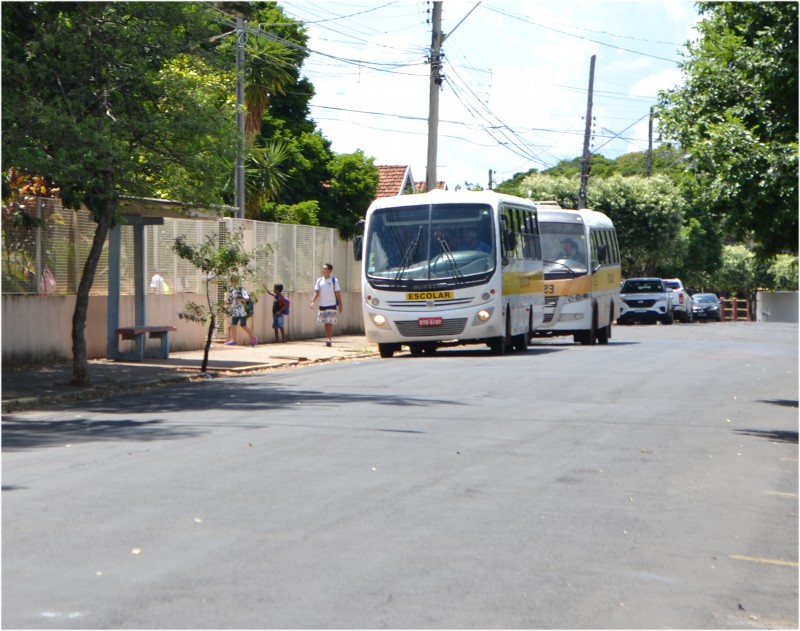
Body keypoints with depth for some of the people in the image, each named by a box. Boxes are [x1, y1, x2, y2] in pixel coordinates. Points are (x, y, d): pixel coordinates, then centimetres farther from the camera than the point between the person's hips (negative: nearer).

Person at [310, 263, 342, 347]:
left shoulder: (334, 280, -3)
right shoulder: (319, 280, 6)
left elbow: (338, 293, -1)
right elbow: (317, 292, 4)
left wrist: (340, 305, -2)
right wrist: (313, 301, -12)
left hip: (331, 305, -4)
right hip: (322, 305, 4)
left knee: (329, 323, -12)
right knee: (325, 323, 9)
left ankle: (329, 340, -15)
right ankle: (327, 340, 17)